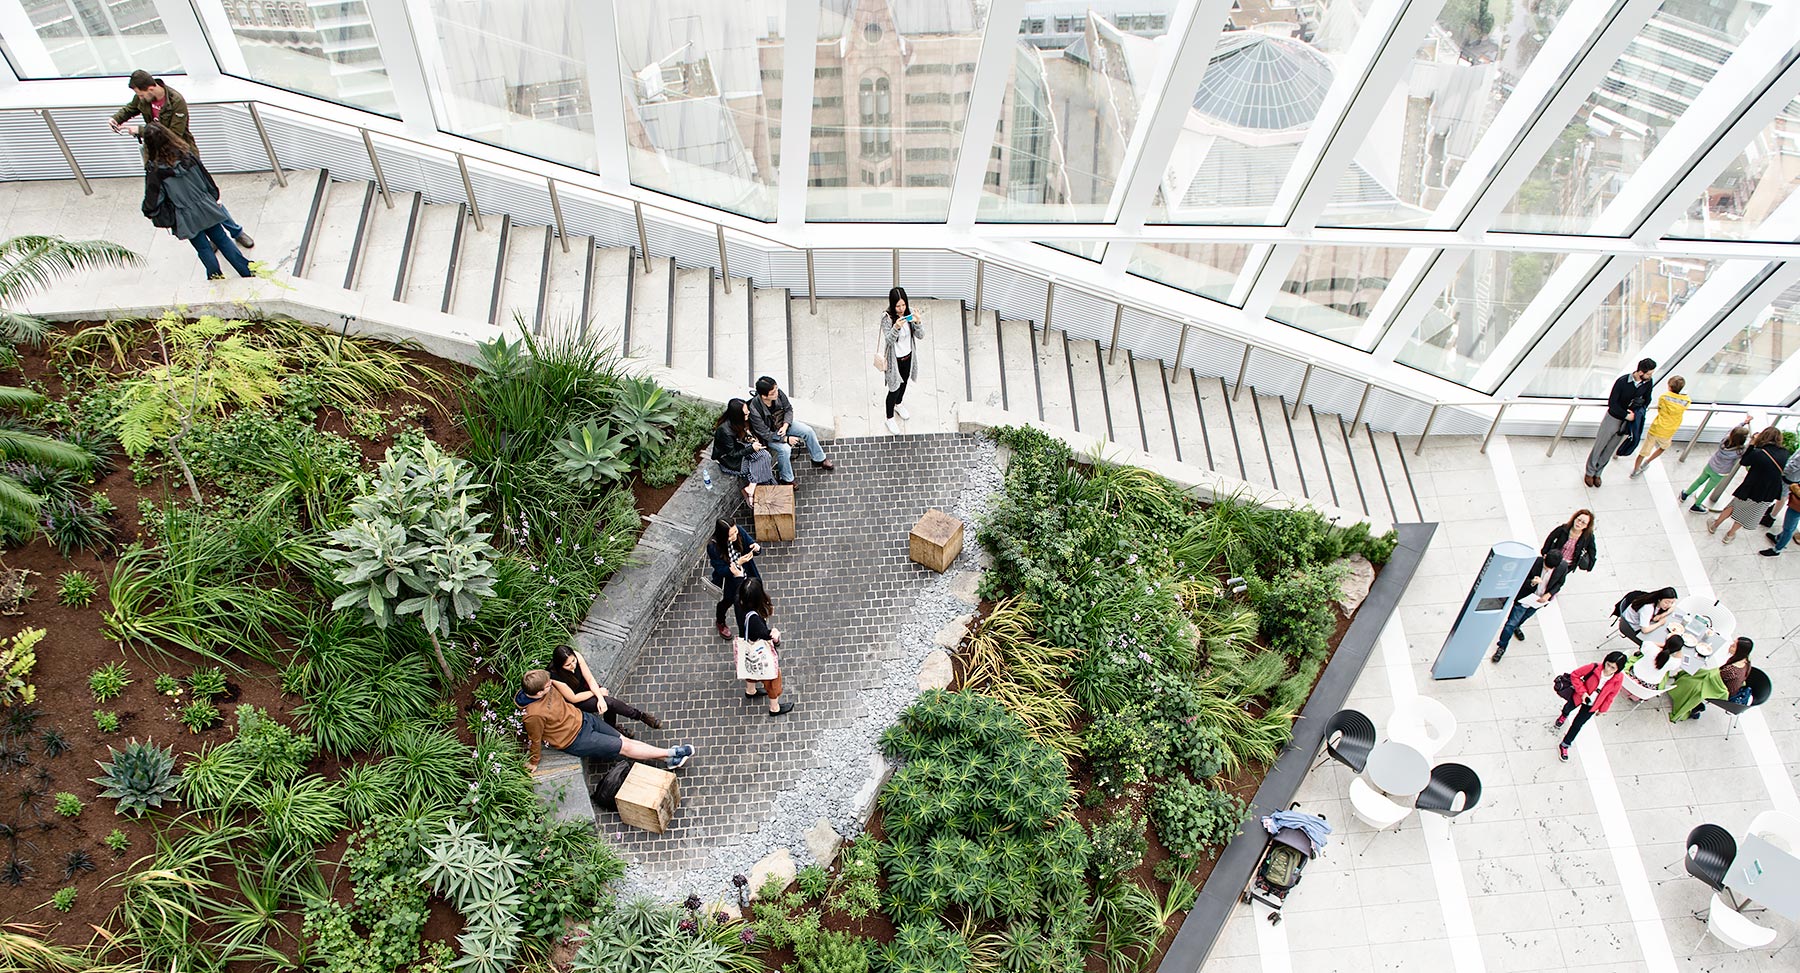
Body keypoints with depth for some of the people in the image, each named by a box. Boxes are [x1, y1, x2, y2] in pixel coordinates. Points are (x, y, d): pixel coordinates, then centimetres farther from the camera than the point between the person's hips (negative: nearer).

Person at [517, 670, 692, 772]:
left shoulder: (545, 687, -13)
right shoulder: (534, 715, -33)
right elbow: (535, 740, -17)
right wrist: (533, 762, -2)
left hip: (581, 718, 7)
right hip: (575, 739, -7)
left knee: (624, 740, 7)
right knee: (625, 747, -2)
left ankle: (668, 759, 14)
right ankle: (671, 753, 7)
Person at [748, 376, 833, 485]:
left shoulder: (778, 393, -22)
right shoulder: (755, 410, -36)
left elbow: (789, 409, -3)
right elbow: (765, 434, -26)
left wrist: (785, 426, -18)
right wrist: (786, 439, -25)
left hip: (784, 424, 6)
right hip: (769, 434, -6)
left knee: (808, 431, -2)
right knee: (785, 449, -29)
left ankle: (819, 459, 22)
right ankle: (785, 479, -5)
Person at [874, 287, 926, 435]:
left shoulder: (910, 312, -14)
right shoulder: (887, 317, -27)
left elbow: (920, 335, -14)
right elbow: (889, 340, -30)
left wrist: (917, 322, -34)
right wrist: (896, 327, -48)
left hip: (907, 357, 5)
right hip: (894, 360, -5)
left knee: (904, 382, 29)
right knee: (894, 389, 9)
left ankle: (898, 405, 58)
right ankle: (890, 419, 32)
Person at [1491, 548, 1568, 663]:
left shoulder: (1563, 566, -21)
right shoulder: (1534, 562, -31)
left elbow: (1559, 583, -2)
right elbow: (1522, 581, -20)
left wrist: (1549, 594, -16)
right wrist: (1532, 583, -42)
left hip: (1540, 600, 4)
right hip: (1525, 598, -4)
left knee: (1526, 616, 31)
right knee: (1512, 622, 1)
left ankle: (1516, 627, 63)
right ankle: (1502, 647, 18)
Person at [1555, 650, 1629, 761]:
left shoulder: (1618, 679, -27)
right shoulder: (1594, 667, -34)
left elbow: (1611, 695, -9)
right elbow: (1575, 675, -21)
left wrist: (1602, 709, 1)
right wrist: (1582, 692, -26)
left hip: (1592, 705, 0)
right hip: (1579, 697, 0)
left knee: (1577, 724, 7)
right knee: (1568, 708, 32)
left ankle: (1564, 746, 26)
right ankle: (1564, 716, 70)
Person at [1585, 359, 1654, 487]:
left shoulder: (1648, 383, -11)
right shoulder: (1622, 381, -25)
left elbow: (1646, 400, 6)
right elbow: (1612, 403, -19)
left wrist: (1636, 413, -9)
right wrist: (1626, 415, -20)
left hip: (1626, 422, 4)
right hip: (1613, 418, -4)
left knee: (1609, 450, 16)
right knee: (1599, 447, 9)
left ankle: (1597, 473, 32)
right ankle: (1590, 472, 27)